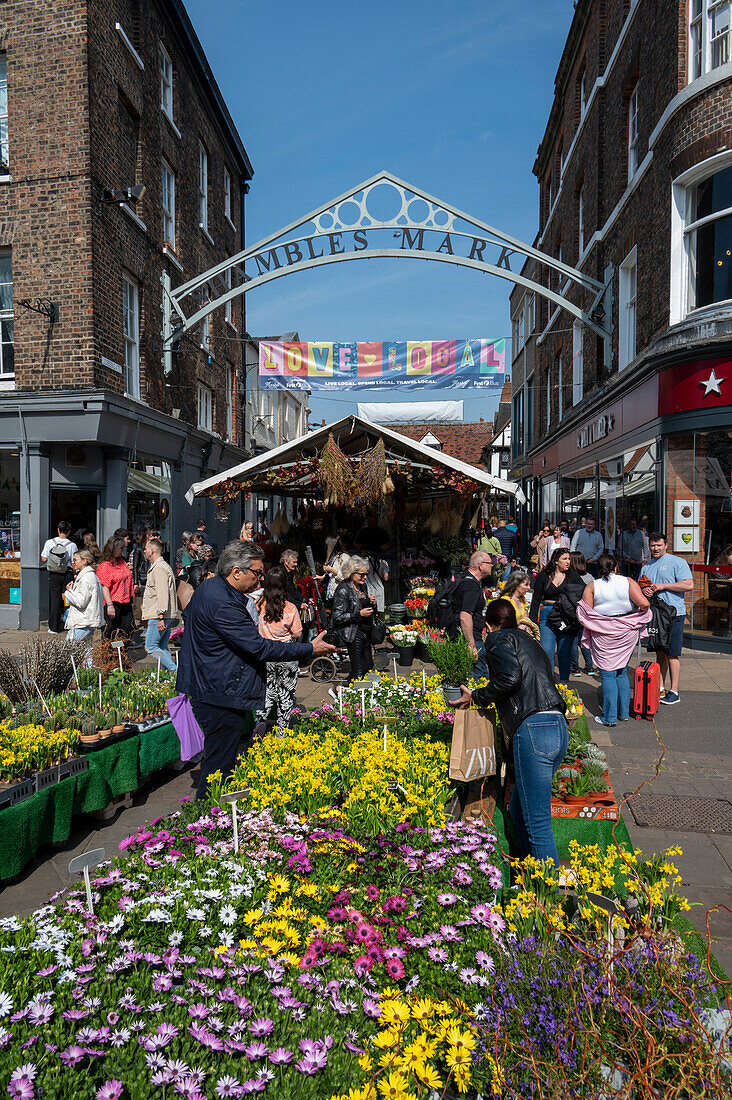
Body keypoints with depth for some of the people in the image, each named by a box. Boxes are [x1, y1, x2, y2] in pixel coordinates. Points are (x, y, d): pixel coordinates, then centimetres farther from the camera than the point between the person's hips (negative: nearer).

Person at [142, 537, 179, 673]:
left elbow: (163, 594, -22)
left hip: (159, 616, -10)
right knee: (162, 647, 11)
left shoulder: (159, 568, -13)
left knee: (150, 647, -7)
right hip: (167, 616, 10)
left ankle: (175, 671, -12)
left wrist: (160, 617, -26)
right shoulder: (163, 565, 21)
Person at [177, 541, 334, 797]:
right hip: (221, 697, -11)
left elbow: (187, 615, 30)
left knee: (217, 760, 19)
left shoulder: (207, 587, 9)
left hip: (204, 687, 11)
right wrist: (309, 649, -19)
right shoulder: (224, 604, -25)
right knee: (219, 766, -2)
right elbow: (259, 648, -25)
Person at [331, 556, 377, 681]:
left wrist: (370, 603, 3)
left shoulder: (362, 586, 10)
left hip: (366, 632, 8)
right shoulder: (343, 590, -15)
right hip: (353, 633, -8)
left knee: (368, 667, 13)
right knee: (358, 671, -7)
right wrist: (360, 614, -20)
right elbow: (337, 617, -17)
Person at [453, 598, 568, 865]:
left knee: (537, 823, -6)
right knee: (518, 812, 17)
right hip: (559, 727, 9)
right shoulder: (531, 643, 29)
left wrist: (476, 697, 2)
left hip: (533, 728, -9)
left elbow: (510, 677, -12)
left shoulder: (498, 639, 6)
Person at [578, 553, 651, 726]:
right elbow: (644, 604, -13)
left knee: (608, 674, 3)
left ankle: (609, 717, 2)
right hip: (627, 633, 2)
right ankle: (624, 712, 21)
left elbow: (585, 613, -9)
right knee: (622, 672, 16)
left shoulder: (592, 586, -5)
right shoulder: (628, 581, -3)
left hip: (604, 635, -2)